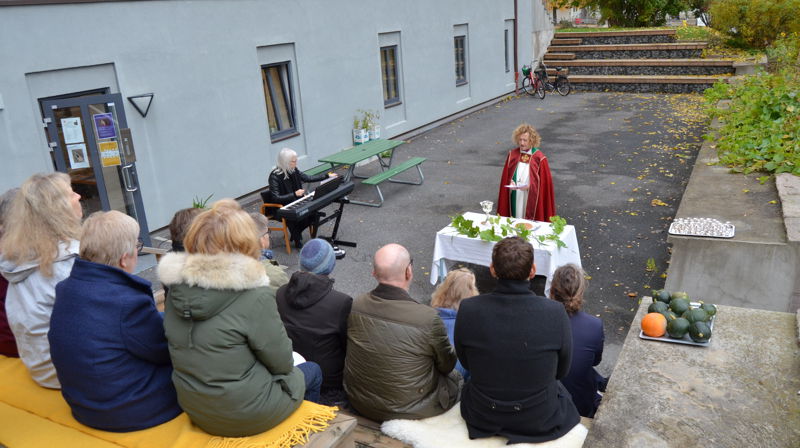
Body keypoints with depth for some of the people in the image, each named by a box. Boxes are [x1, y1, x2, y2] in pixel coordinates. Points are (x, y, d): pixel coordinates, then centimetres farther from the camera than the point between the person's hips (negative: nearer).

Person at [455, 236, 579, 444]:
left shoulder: (467, 310, -23)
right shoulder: (555, 313, -25)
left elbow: (466, 363, -4)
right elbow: (561, 371, -7)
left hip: (482, 419, 1)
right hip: (540, 422, 0)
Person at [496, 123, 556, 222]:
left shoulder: (539, 159, -9)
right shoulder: (512, 155, 2)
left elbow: (544, 183, -5)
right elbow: (505, 177, 9)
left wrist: (529, 186, -19)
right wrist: (510, 183, -10)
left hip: (531, 201, -3)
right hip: (515, 200, 3)